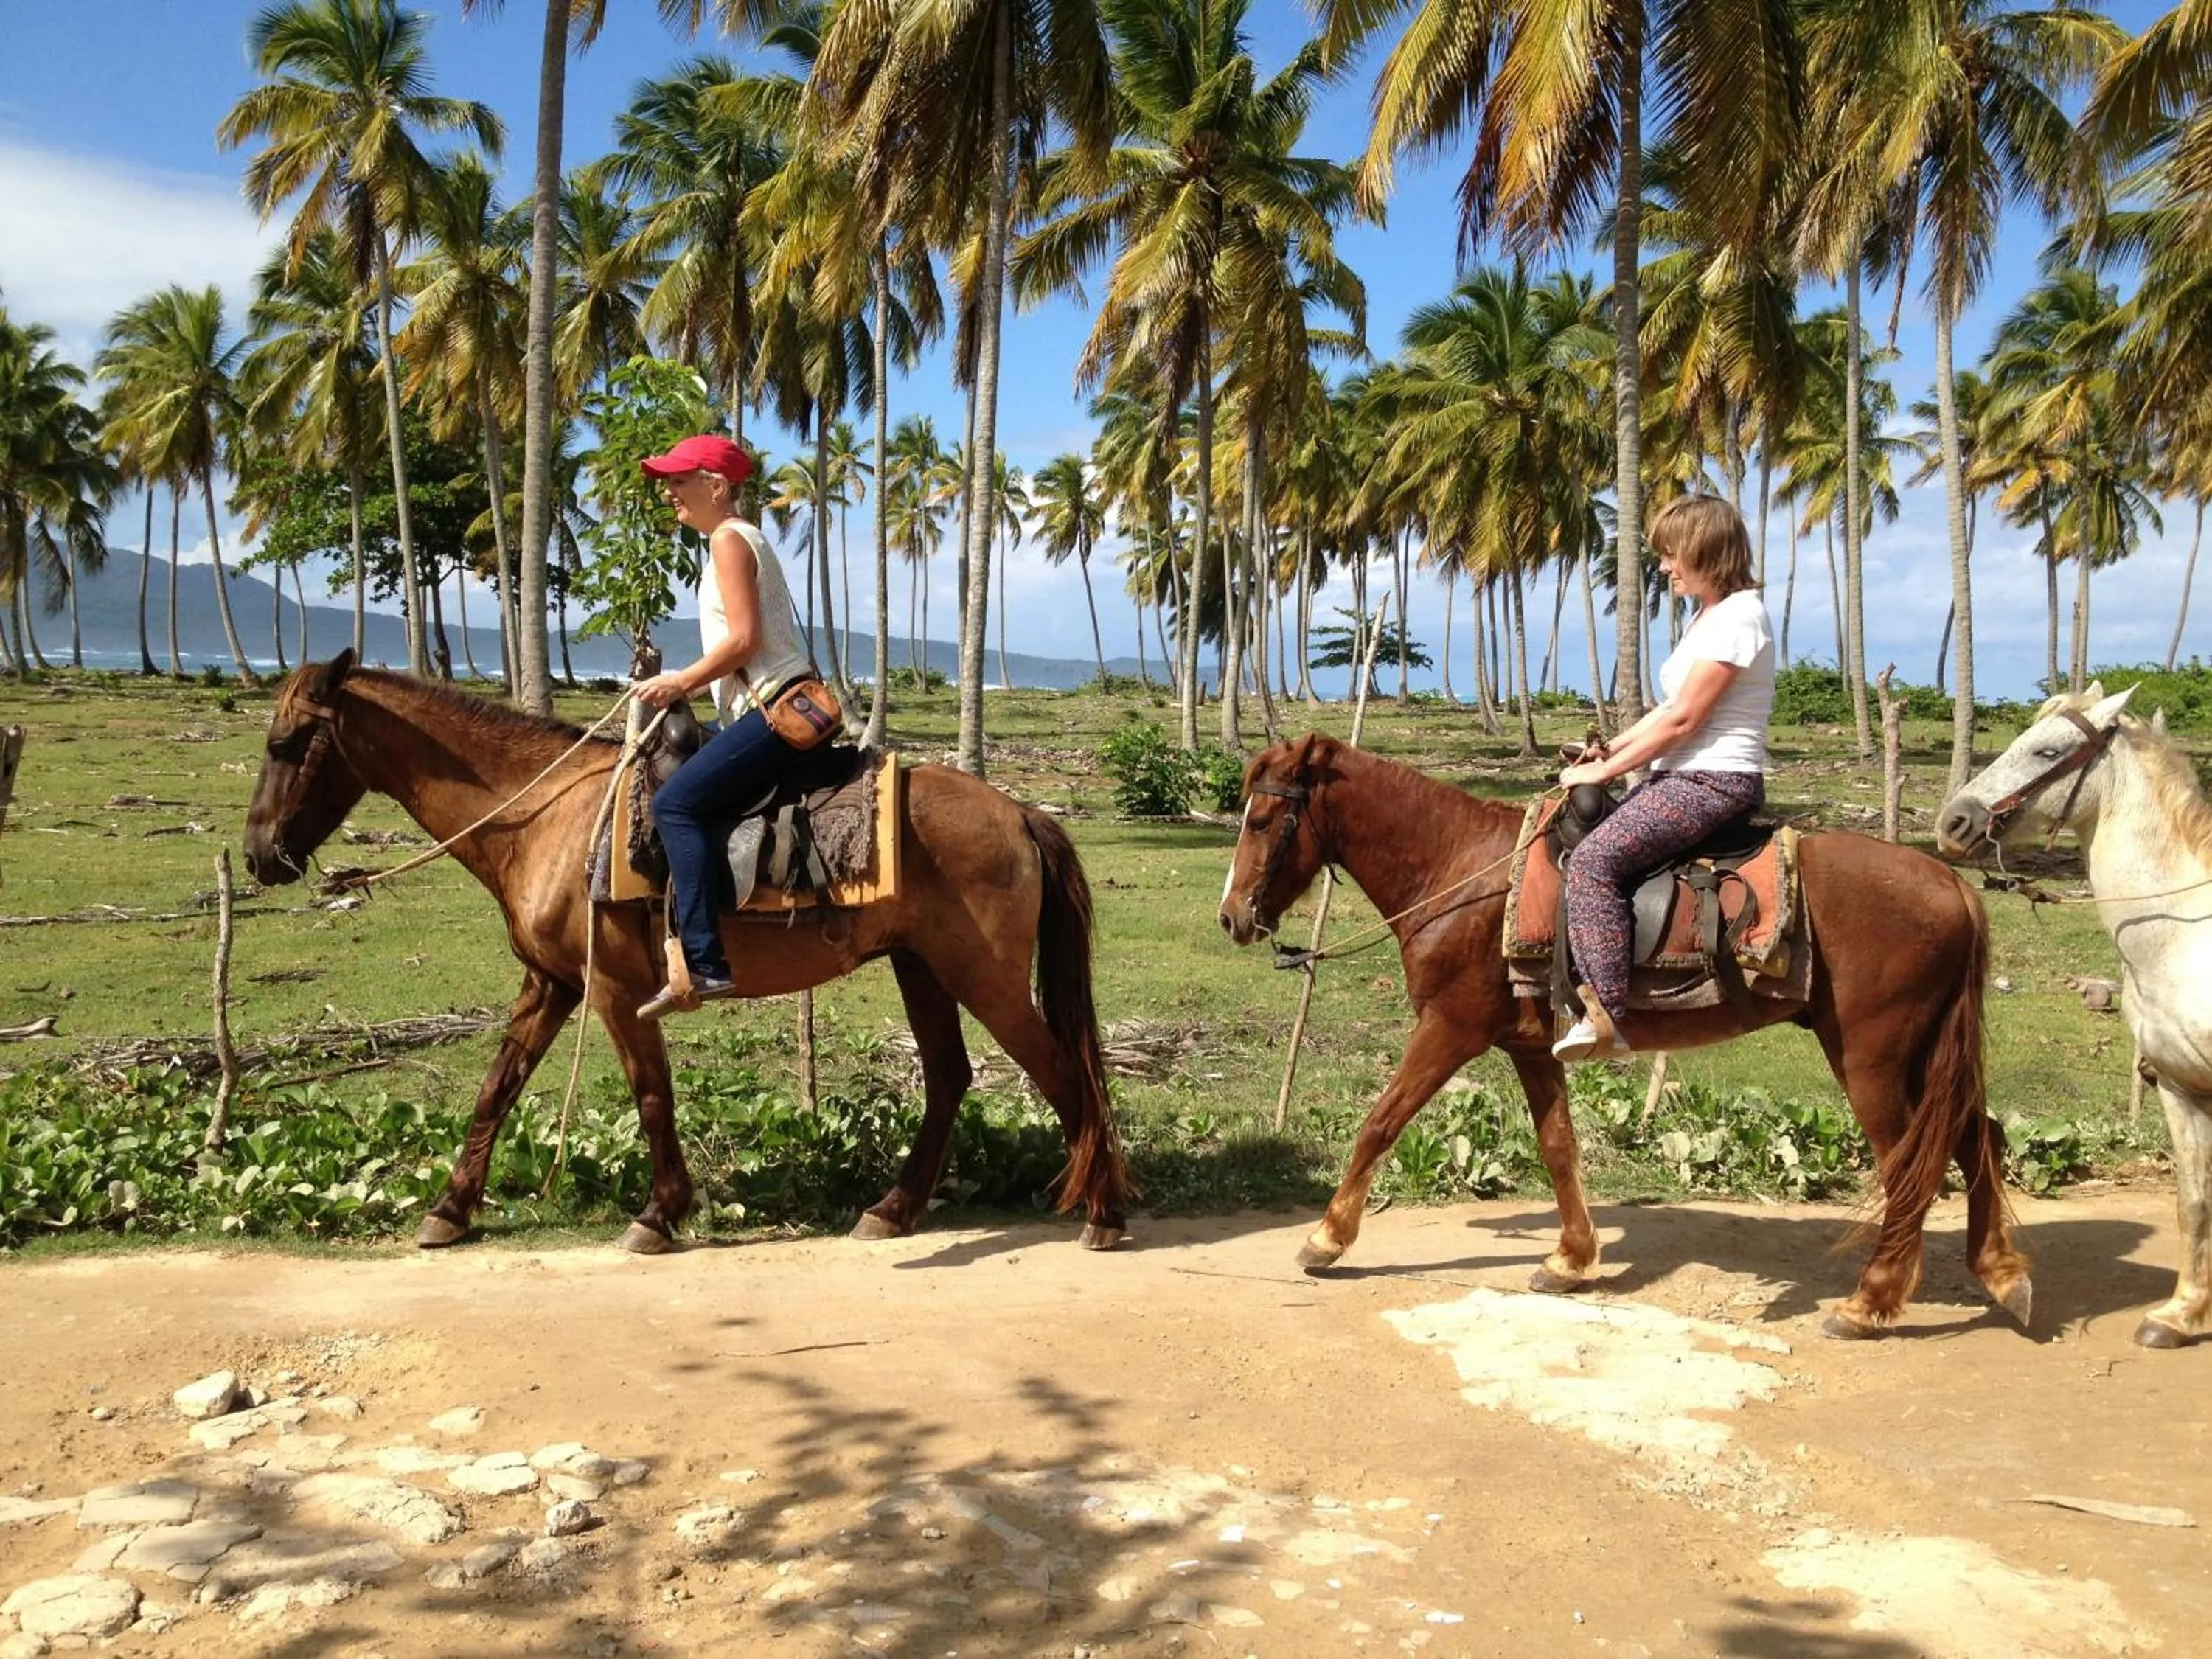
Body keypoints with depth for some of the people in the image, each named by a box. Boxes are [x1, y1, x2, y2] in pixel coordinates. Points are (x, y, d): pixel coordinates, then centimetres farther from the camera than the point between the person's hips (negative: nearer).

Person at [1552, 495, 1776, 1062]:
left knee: (1594, 858, -24)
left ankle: (1604, 1019, -27)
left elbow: (1682, 720, -18)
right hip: (1684, 777, 11)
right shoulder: (1709, 616, 18)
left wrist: (1604, 771, -13)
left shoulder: (1737, 617, -15)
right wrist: (1609, 750, 8)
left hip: (1715, 781, -11)